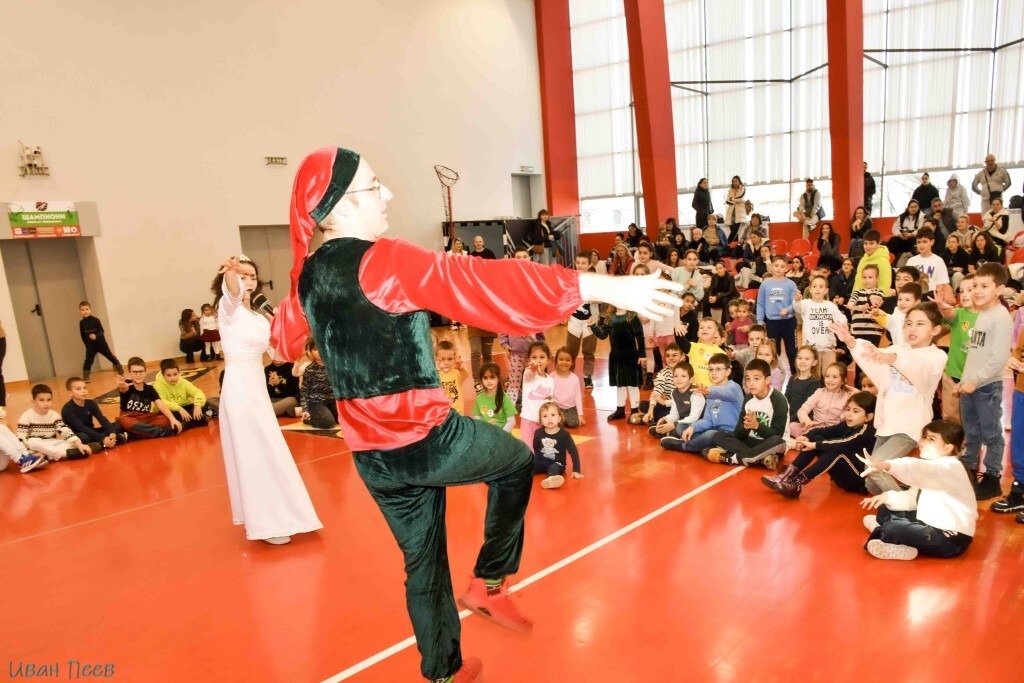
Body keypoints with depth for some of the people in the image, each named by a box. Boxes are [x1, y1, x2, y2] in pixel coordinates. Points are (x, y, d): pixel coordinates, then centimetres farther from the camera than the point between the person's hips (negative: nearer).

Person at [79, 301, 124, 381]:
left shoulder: (95, 320, -11)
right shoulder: (81, 323, -3)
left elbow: (101, 331, -16)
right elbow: (82, 335, 4)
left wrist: (96, 336, -33)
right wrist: (87, 343, 2)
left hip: (101, 343, -2)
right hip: (90, 345, 2)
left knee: (110, 356, 9)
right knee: (88, 360, -6)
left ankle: (121, 370, 23)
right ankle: (85, 377, -2)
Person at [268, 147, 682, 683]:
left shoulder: (306, 276, 5)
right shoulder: (384, 261, -18)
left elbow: (285, 340, 25)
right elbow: (485, 284, -29)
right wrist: (605, 288, -31)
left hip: (371, 456, 7)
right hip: (426, 438, -7)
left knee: (422, 563, 22)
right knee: (518, 461, 21)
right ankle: (488, 582, 23)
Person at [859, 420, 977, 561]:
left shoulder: (951, 467, -19)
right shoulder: (932, 467, 13)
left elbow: (919, 470, -41)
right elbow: (913, 497, 11)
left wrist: (884, 465, -56)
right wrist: (889, 497, -8)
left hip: (952, 539, -10)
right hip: (931, 523, 10)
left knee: (891, 529, -23)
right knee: (886, 511, 13)